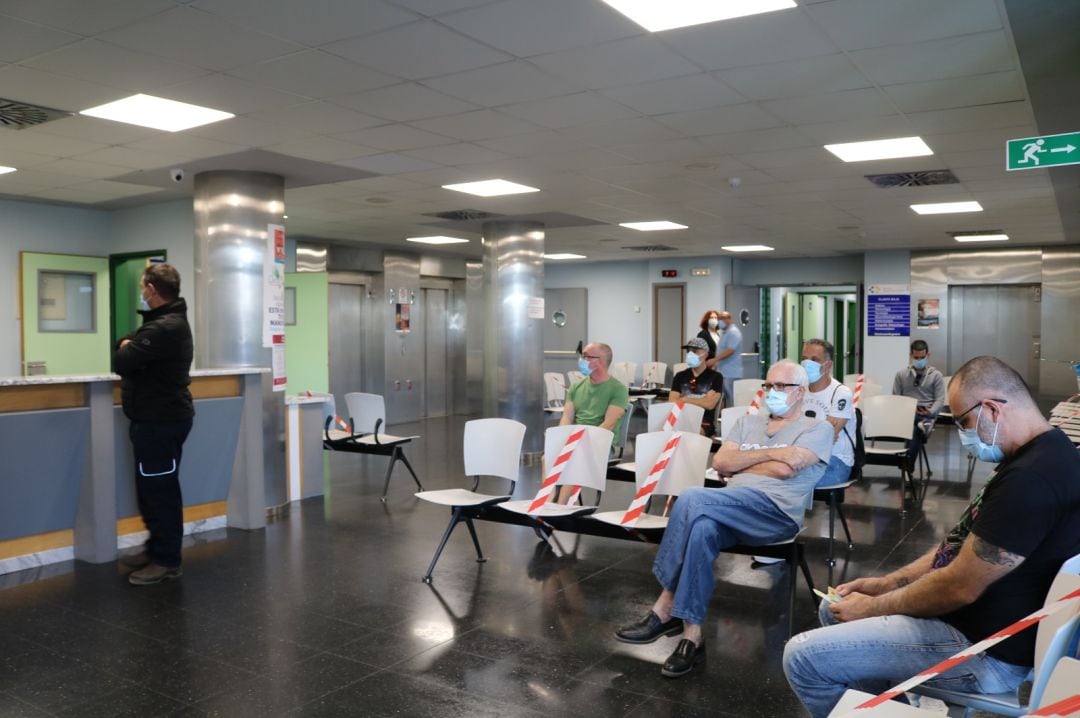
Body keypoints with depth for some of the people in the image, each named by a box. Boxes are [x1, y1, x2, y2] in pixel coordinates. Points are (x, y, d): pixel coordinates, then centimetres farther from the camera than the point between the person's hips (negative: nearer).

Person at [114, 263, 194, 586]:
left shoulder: (163, 329, -22)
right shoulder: (167, 321, 15)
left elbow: (121, 362, -23)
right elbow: (130, 344, 17)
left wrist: (127, 349, -3)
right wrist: (129, 345, -4)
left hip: (161, 421, -11)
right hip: (156, 417, 11)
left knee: (160, 491, -3)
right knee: (150, 488, 18)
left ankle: (167, 561, 5)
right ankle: (157, 547, 29)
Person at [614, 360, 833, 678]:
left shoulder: (817, 429, 9)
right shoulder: (748, 422, 26)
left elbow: (785, 469, -9)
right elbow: (720, 463, 10)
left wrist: (741, 462, 5)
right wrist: (769, 453, 3)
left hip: (778, 512, -5)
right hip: (733, 511, 5)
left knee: (693, 500, -29)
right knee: (702, 527, -34)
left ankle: (665, 610, -22)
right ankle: (692, 636, -28)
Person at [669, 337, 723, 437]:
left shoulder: (715, 377, 6)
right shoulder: (680, 376, 17)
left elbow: (709, 404, -7)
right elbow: (672, 402, 5)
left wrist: (684, 400, 2)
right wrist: (700, 401, -6)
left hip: (705, 425, -3)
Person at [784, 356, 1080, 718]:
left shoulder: (1032, 478, -28)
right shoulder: (1032, 456, 8)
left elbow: (960, 587, -25)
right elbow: (962, 546, 14)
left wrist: (875, 606, -10)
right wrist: (887, 582, 8)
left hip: (982, 647, -11)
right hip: (965, 614, 11)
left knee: (803, 656, -15)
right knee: (835, 608, 20)